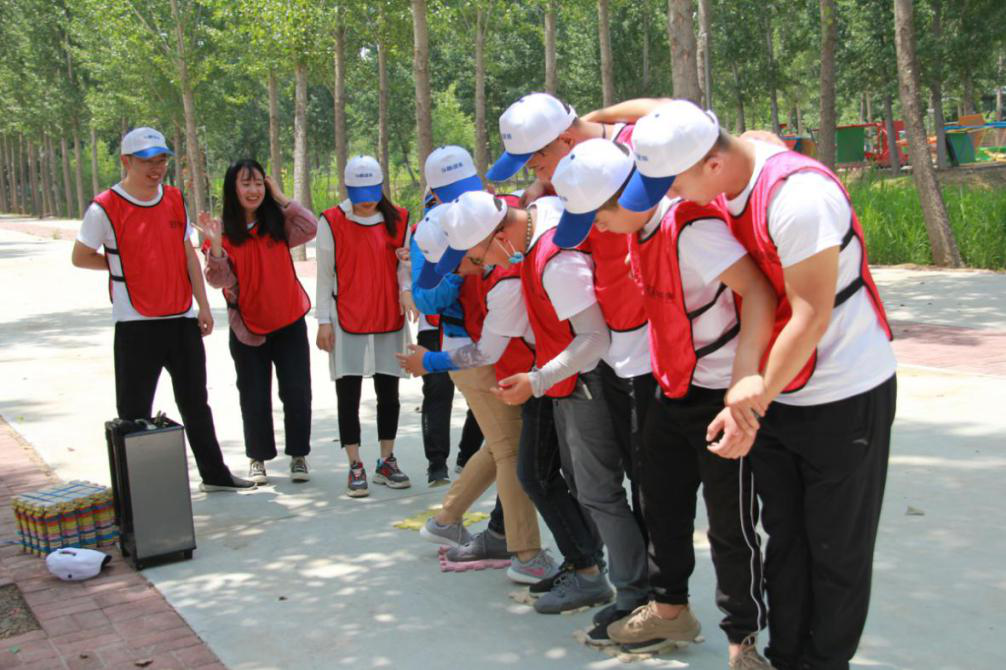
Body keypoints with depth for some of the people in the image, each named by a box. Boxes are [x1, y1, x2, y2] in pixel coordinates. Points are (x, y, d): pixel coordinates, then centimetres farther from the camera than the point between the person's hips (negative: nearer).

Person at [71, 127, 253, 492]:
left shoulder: (175, 199, 8)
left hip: (182, 319, 5)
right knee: (134, 411, 2)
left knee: (195, 403, 14)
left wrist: (203, 305, 6)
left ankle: (214, 474, 26)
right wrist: (123, 266, -1)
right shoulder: (106, 208, -9)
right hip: (136, 324, -5)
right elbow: (80, 257, -1)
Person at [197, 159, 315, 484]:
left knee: (297, 393, 3)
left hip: (289, 322, 1)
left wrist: (281, 199, -12)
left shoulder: (277, 223, 1)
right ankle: (257, 459, 22)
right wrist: (215, 244, -26)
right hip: (248, 327, -1)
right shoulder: (223, 231, -5)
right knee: (255, 397, 8)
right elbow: (219, 280, -11)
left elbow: (310, 228, -15)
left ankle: (298, 456, 16)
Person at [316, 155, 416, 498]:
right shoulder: (331, 222, -3)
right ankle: (355, 467, 10)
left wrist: (406, 289, -12)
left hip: (389, 319, 3)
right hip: (347, 322, -2)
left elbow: (404, 263, 9)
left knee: (389, 392, 8)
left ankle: (387, 462, 20)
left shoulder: (399, 219, 4)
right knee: (349, 395, 1)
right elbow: (324, 274, 0)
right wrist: (324, 320, -2)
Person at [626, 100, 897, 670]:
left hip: (845, 396, -7)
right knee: (784, 537, 13)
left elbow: (812, 317, -25)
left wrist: (751, 405, -21)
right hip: (777, 393, 7)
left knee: (836, 548, 6)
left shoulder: (797, 195, -26)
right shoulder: (727, 183, -3)